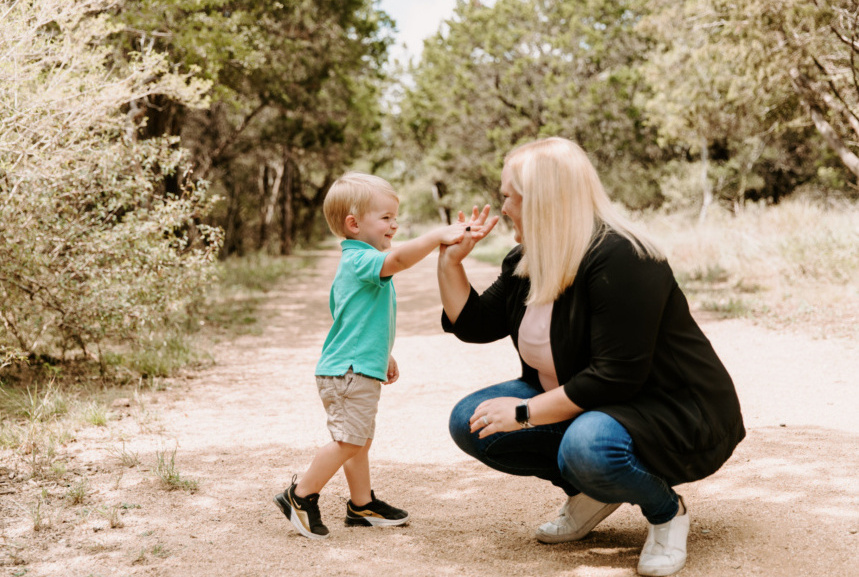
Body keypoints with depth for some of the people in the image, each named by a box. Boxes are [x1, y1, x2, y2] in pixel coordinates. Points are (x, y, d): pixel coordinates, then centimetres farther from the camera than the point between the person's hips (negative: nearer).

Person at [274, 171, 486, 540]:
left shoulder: (354, 263, 20)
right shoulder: (361, 259, -14)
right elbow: (397, 259, -37)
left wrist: (383, 356, 35)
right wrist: (439, 236, -40)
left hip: (358, 370, 11)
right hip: (349, 372, -11)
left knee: (360, 440, 16)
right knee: (349, 441, -10)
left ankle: (363, 505, 25)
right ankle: (301, 496, 1)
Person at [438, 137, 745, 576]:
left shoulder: (620, 259, -25)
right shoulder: (527, 262, 3)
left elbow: (616, 377, -29)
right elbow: (475, 324, 13)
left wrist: (526, 412, -24)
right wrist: (450, 260, -1)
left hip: (674, 415, -9)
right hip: (578, 407, 9)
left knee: (587, 446, -40)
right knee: (470, 421, -5)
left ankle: (666, 510, -8)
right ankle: (590, 491, 7)